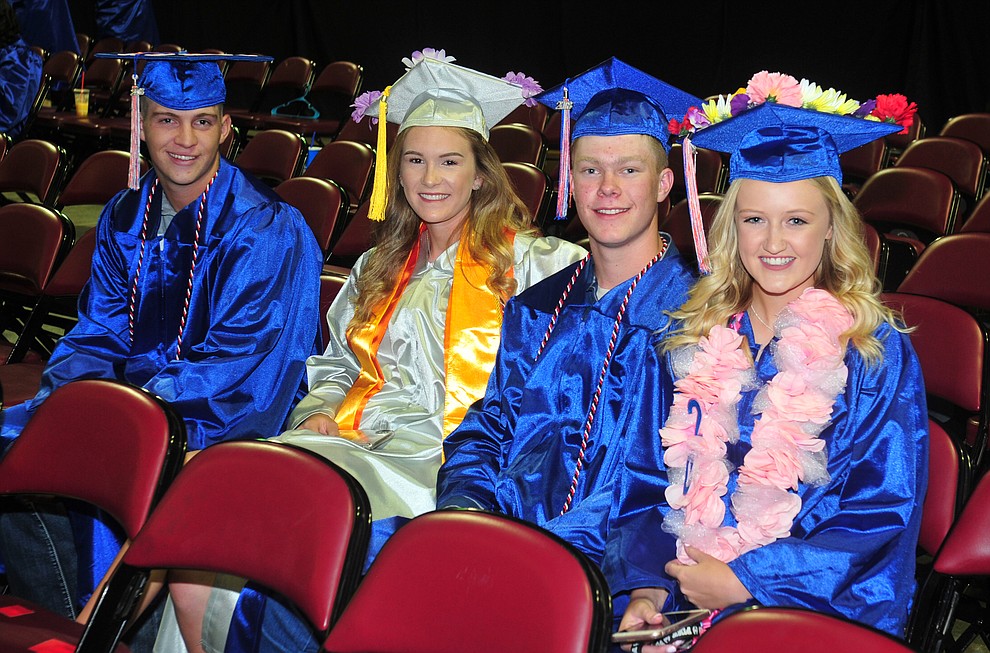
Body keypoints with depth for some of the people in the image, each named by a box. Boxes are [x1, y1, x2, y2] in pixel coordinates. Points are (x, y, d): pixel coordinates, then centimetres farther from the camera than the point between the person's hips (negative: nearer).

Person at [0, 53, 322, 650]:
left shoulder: (267, 230, -15)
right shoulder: (126, 217, 7)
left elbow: (236, 372, -19)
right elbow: (97, 336, 11)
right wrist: (62, 393, -11)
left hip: (226, 422, -7)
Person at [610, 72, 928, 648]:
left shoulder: (876, 352, 0)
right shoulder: (694, 338, 10)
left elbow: (884, 515, -3)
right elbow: (649, 479, 11)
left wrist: (746, 580, -11)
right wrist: (650, 586, -6)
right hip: (683, 600, 3)